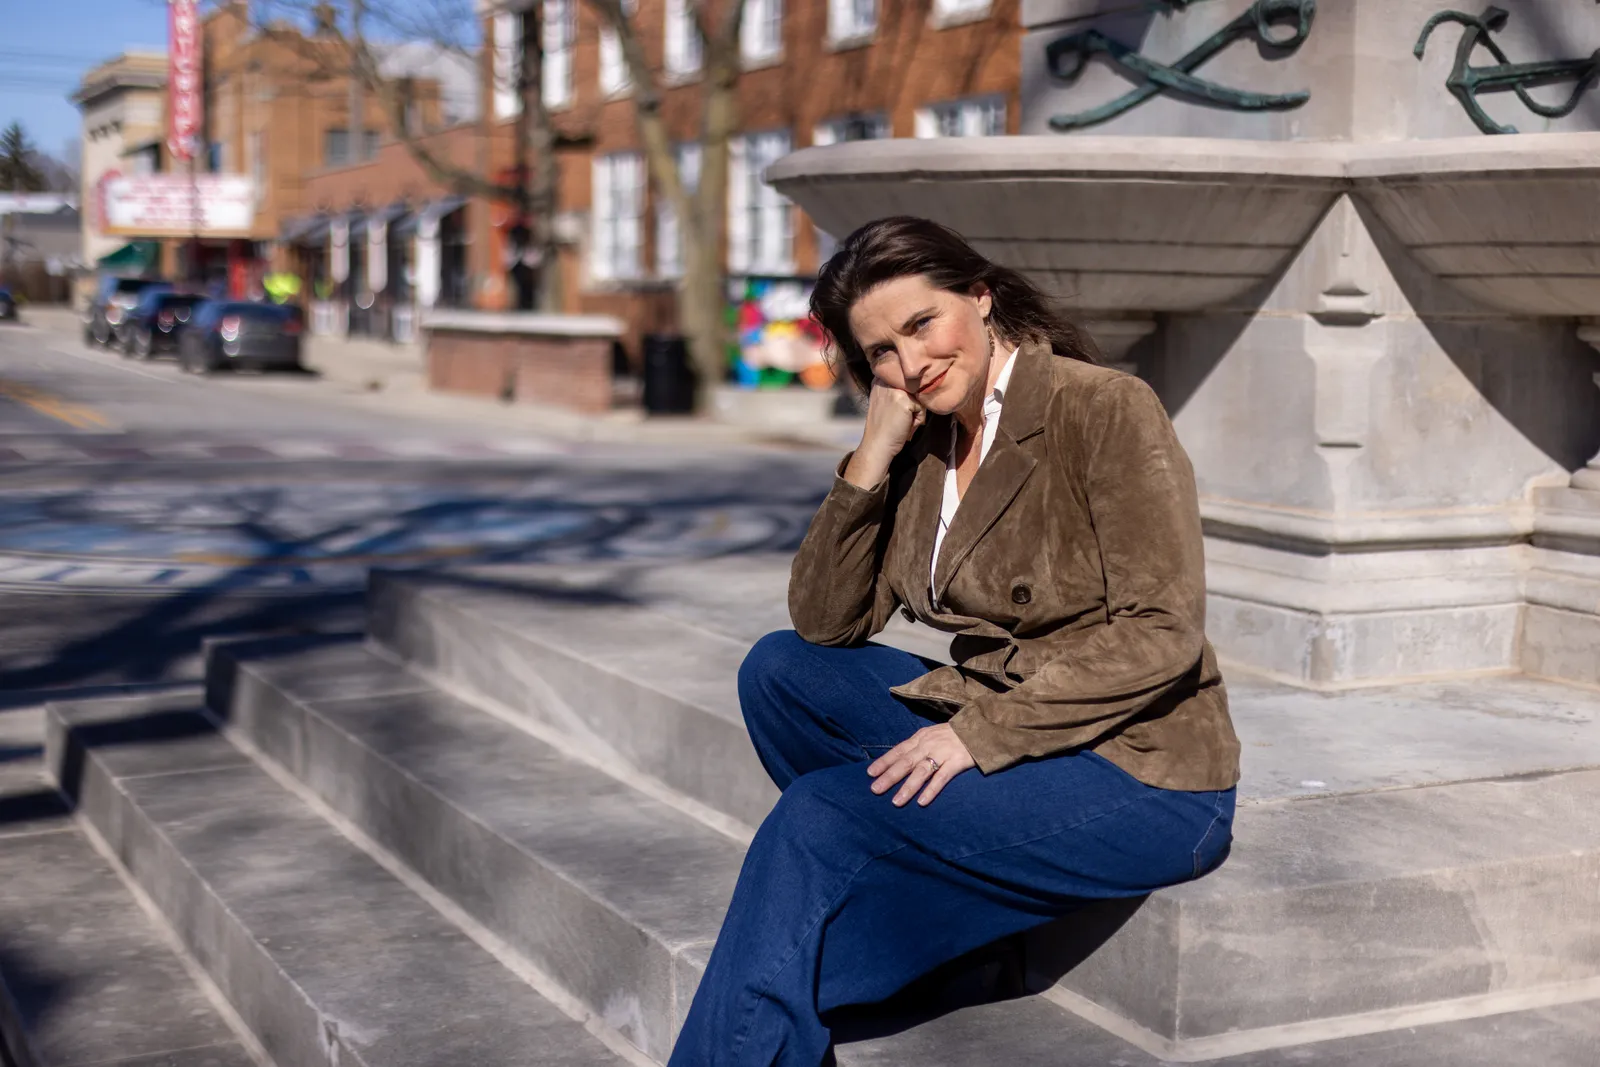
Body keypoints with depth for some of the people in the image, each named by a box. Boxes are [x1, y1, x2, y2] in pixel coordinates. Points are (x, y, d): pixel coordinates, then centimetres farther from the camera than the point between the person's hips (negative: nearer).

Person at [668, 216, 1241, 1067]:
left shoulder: (1103, 409, -14)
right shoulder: (923, 442, 6)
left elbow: (1163, 633, -19)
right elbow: (823, 622, 3)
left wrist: (983, 731, -22)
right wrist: (870, 460, -9)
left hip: (1142, 775, -8)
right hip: (992, 730, 8)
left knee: (816, 815, -19)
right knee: (778, 670, -3)